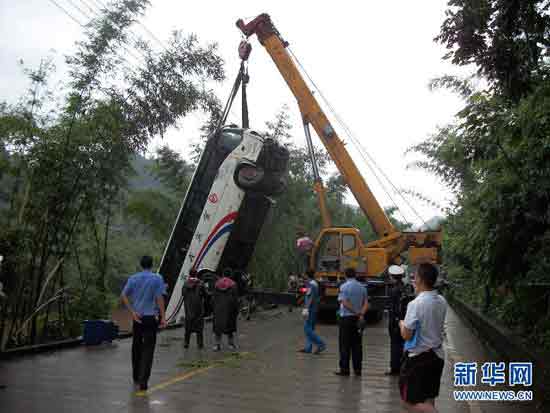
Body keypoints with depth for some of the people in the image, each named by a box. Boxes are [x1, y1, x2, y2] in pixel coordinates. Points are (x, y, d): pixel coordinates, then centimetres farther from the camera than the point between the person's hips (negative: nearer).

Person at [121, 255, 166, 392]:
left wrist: (132, 312, -2)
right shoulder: (157, 278, -6)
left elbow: (124, 295, -2)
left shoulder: (133, 278, 4)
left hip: (137, 317, 4)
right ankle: (143, 381, -11)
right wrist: (163, 317, -8)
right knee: (148, 348, -3)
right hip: (151, 317, -4)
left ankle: (136, 377, 28)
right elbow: (159, 298, -10)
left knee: (137, 346, 17)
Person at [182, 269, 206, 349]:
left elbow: (183, 295, 5)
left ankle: (186, 342, 12)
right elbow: (205, 295, -4)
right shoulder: (200, 284, -8)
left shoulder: (186, 284, -1)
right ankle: (200, 343, 5)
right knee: (199, 324, 5)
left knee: (188, 325, 11)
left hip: (188, 307, 2)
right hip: (198, 307, -2)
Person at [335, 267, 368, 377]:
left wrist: (356, 312, -13)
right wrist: (361, 314, -10)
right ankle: (357, 369, 12)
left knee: (345, 345, 1)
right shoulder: (362, 287, 8)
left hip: (346, 317, -4)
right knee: (357, 344, 9)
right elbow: (366, 303, 0)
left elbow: (344, 302, -16)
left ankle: (344, 369, 2)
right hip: (358, 318, 4)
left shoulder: (344, 286, -7)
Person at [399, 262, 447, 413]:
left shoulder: (415, 304, -21)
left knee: (410, 401, 3)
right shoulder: (442, 301, 0)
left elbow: (406, 335, -17)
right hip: (437, 355, 7)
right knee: (429, 399, 16)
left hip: (418, 357, -7)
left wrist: (402, 324, 3)